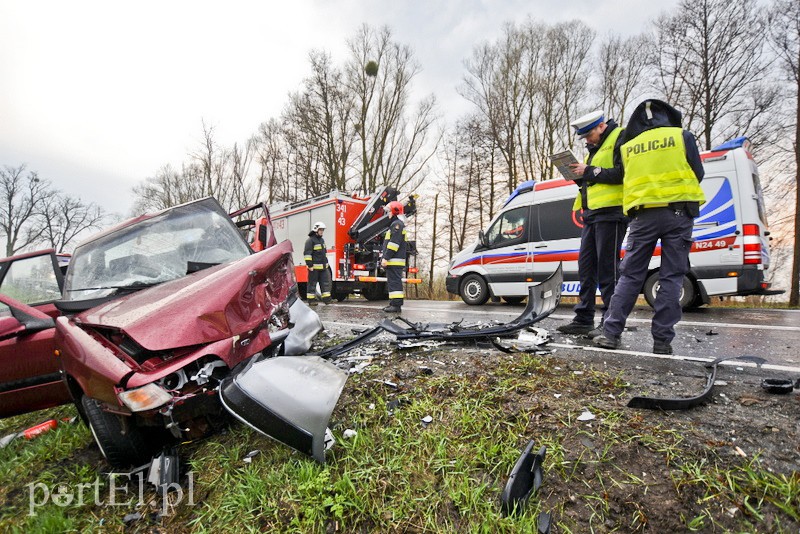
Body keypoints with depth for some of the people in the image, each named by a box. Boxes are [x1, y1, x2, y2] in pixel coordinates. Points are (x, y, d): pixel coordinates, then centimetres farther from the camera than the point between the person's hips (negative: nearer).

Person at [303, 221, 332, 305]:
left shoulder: (322, 240, 18)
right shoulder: (310, 240, -9)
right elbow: (307, 253, -14)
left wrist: (326, 263, 22)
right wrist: (310, 265, -18)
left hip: (323, 267, 8)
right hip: (314, 267, -8)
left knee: (325, 282, 5)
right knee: (312, 283, 1)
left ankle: (326, 298, 9)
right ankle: (311, 300, 7)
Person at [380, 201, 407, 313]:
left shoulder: (397, 224, -10)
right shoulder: (395, 224, 24)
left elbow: (394, 243, -19)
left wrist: (386, 257, -20)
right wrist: (384, 255, 23)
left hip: (394, 261, -11)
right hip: (394, 261, 11)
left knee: (394, 282, -11)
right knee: (393, 282, 12)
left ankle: (396, 305, -10)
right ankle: (394, 304, 18)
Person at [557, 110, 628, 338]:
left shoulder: (620, 138, -2)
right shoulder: (595, 149, 26)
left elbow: (623, 173, -16)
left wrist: (590, 172, -11)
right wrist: (580, 177, 8)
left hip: (611, 212, -9)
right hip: (592, 213, 9)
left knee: (607, 268, -9)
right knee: (586, 267, 6)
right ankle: (583, 319, 12)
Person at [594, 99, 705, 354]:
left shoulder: (628, 147, 10)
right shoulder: (682, 136, 7)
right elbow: (698, 173, 11)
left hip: (643, 215, 1)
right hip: (678, 212, 0)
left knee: (630, 275, 4)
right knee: (671, 277, 3)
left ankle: (611, 333, 0)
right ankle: (662, 340, 2)